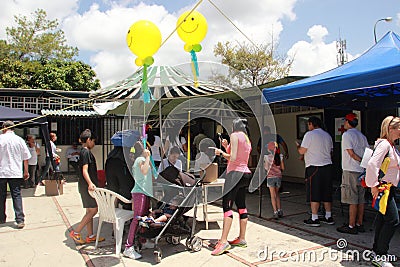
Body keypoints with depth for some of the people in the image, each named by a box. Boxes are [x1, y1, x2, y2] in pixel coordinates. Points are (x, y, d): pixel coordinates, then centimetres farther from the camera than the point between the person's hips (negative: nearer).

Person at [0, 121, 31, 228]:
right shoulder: (19, 140, 0)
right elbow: (25, 158, 4)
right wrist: (26, 171, 12)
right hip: (16, 173, 1)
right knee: (17, 196, 2)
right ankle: (20, 220, -5)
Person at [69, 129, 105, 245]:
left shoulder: (83, 151, 17)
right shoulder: (86, 152, -13)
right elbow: (85, 170, -22)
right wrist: (90, 183, -35)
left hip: (86, 186, 10)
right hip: (87, 186, -10)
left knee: (90, 211, 12)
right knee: (93, 210, -6)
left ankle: (90, 236, 18)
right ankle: (75, 232, 0)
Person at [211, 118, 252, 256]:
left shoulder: (235, 135, -6)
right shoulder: (247, 139, 20)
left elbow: (233, 158, -15)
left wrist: (221, 152, -1)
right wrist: (227, 147, 21)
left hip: (236, 173, -9)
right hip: (245, 173, 10)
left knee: (226, 205, -13)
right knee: (241, 206, 11)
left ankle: (223, 241, -18)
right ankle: (242, 238, 17)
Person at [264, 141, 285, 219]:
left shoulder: (268, 157, -10)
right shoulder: (280, 156, 0)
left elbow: (267, 168, -5)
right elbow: (283, 168, 5)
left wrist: (264, 166, 14)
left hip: (271, 177, -3)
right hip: (279, 176, 4)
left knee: (273, 195, 3)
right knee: (276, 194, 19)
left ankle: (275, 212, 1)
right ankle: (279, 210, 16)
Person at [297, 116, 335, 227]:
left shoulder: (310, 134, -9)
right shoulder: (327, 135, 13)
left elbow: (302, 151, -11)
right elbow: (330, 152, 19)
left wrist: (298, 146, 10)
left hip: (314, 167, -7)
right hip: (327, 166, 7)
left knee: (314, 194, -1)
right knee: (326, 193, 13)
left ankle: (314, 219, 2)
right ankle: (328, 217, 20)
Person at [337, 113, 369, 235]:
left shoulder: (346, 135, -9)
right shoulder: (362, 136, 14)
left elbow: (351, 153, -15)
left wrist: (362, 161, -5)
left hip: (351, 171, -8)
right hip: (362, 171, 8)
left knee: (352, 200, -4)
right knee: (361, 199, 12)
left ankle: (351, 226, 1)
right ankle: (359, 224, 19)